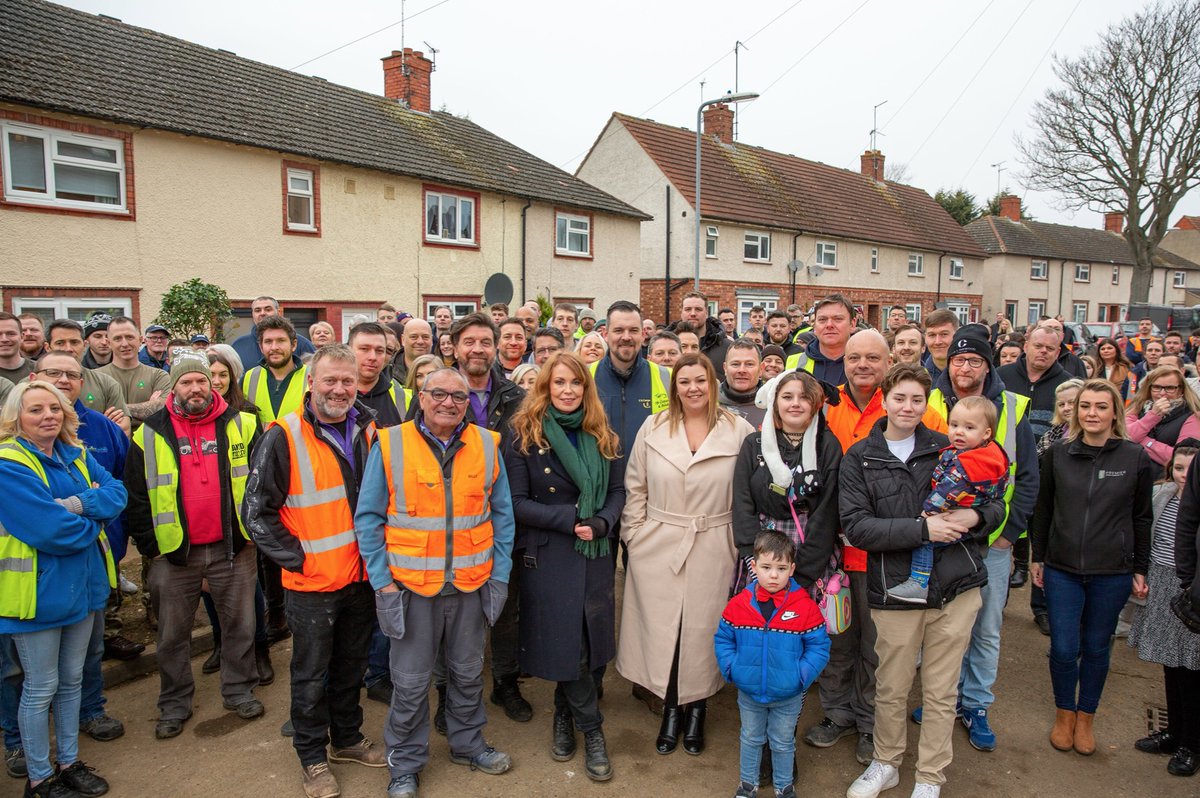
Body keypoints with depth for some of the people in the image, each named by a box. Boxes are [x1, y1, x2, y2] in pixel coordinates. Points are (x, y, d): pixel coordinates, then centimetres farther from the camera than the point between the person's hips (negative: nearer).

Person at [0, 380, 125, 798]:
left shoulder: (77, 455, 5)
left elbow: (116, 493, -7)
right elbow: (47, 528, -26)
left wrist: (79, 504, -24)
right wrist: (91, 521, -10)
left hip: (82, 582, 6)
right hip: (37, 590, -6)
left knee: (72, 679, 19)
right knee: (41, 688, 8)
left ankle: (69, 762, 35)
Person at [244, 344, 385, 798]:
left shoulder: (368, 432, 3)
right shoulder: (284, 437, -13)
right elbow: (257, 511, -11)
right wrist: (297, 558, -15)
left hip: (361, 577, 5)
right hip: (312, 582, -5)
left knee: (351, 666, 20)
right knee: (312, 674, 11)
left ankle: (347, 739, 40)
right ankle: (313, 757, 30)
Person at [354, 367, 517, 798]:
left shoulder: (487, 445, 0)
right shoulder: (390, 444, -7)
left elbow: (502, 515, 6)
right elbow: (369, 518, -3)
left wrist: (500, 573, 3)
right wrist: (382, 581, -8)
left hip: (472, 584, 3)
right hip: (411, 584, -2)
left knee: (468, 673, 19)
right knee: (410, 682, 10)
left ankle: (468, 744, 41)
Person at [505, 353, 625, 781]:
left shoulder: (603, 437, 6)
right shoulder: (525, 437, -5)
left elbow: (618, 491, 7)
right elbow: (517, 503, -8)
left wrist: (601, 523, -13)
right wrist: (570, 518, -17)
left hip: (595, 554, 4)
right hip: (548, 557, -3)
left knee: (588, 640, 10)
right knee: (567, 644, 2)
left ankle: (564, 718, 34)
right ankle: (591, 730, 22)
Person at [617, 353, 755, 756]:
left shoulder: (739, 430, -3)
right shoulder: (653, 428, 2)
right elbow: (635, 488, 6)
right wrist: (634, 535, 2)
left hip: (713, 551, -1)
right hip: (657, 550, 1)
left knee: (703, 629, 8)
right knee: (661, 628, 7)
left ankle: (696, 711, 31)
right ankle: (671, 710, 29)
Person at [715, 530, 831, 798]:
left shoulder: (805, 607, -17)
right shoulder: (738, 604, -12)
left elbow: (819, 646, -10)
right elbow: (723, 639, 0)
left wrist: (802, 676, -19)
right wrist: (731, 668, -12)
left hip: (788, 697, -1)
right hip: (749, 693, 1)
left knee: (783, 743, 20)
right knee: (751, 739, 22)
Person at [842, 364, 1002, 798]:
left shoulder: (948, 448, 4)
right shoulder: (859, 458, 0)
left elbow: (996, 504, 11)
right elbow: (856, 526, -12)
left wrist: (975, 515, -12)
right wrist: (923, 528, -20)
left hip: (955, 587, 1)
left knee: (941, 692, 13)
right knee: (891, 688, 13)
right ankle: (886, 763, 37)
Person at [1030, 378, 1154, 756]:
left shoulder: (1136, 458, -3)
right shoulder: (1057, 453, -1)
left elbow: (1142, 518, 4)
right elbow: (1043, 509, 6)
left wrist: (1140, 569, 5)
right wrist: (1037, 557, 7)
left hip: (1112, 573, 0)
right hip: (1062, 569, 1)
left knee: (1096, 648, 12)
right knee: (1063, 649, 3)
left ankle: (1085, 718, 32)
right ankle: (1064, 714, 27)